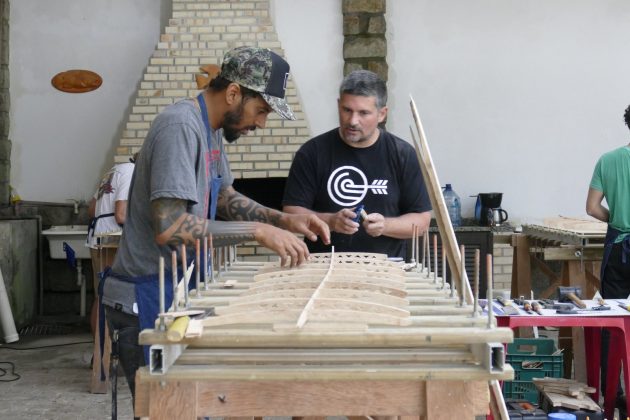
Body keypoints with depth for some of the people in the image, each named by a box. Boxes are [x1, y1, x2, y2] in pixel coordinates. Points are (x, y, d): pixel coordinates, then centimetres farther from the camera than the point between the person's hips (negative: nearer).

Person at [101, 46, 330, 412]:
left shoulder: (212, 128, 8)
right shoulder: (181, 126, -22)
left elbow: (223, 198, 18)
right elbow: (169, 228, -28)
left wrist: (283, 220, 3)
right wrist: (258, 232, -25)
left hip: (177, 295, 9)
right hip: (147, 302, -9)